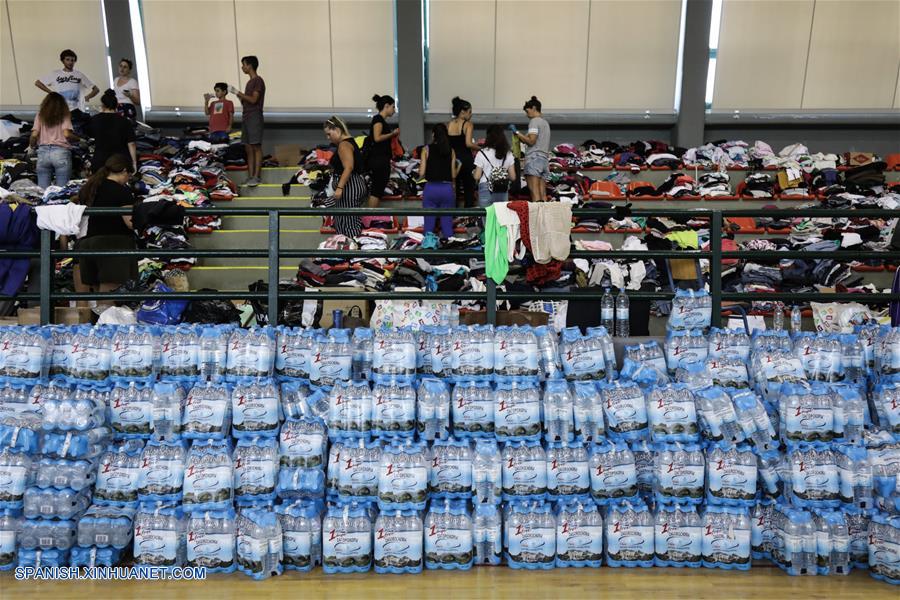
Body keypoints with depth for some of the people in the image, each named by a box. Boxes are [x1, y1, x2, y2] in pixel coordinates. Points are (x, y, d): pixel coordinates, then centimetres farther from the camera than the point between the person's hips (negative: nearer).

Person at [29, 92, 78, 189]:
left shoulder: (40, 115, 11)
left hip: (43, 152, 2)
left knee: (42, 190, 3)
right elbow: (66, 134, -7)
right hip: (61, 152, -2)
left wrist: (31, 146, 22)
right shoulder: (64, 115, 6)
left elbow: (34, 135, 4)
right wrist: (78, 139, 11)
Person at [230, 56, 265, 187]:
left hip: (255, 116, -9)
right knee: (248, 148, 5)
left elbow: (253, 99, -16)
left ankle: (257, 176, -11)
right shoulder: (250, 82, 20)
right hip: (246, 117, 9)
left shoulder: (258, 80, -6)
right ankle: (250, 176, 5)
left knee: (256, 147, -10)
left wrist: (237, 92, -11)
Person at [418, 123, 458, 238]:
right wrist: (459, 166, 22)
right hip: (448, 189, 1)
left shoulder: (427, 149, -2)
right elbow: (453, 175, 2)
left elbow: (421, 174, -4)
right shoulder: (451, 150, 3)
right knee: (447, 225, 8)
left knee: (429, 224, 6)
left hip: (431, 188, -1)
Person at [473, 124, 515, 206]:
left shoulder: (482, 153, -5)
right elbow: (513, 177, 5)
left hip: (486, 190, -3)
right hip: (503, 191, 3)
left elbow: (477, 177, -5)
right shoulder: (508, 154, 4)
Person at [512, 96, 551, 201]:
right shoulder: (545, 122, 24)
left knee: (534, 192, -16)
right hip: (544, 158, 9)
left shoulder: (534, 121, -2)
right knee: (542, 193, 1)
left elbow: (531, 141, -12)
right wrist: (520, 136, 19)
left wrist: (517, 133, -3)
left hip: (534, 158, -9)